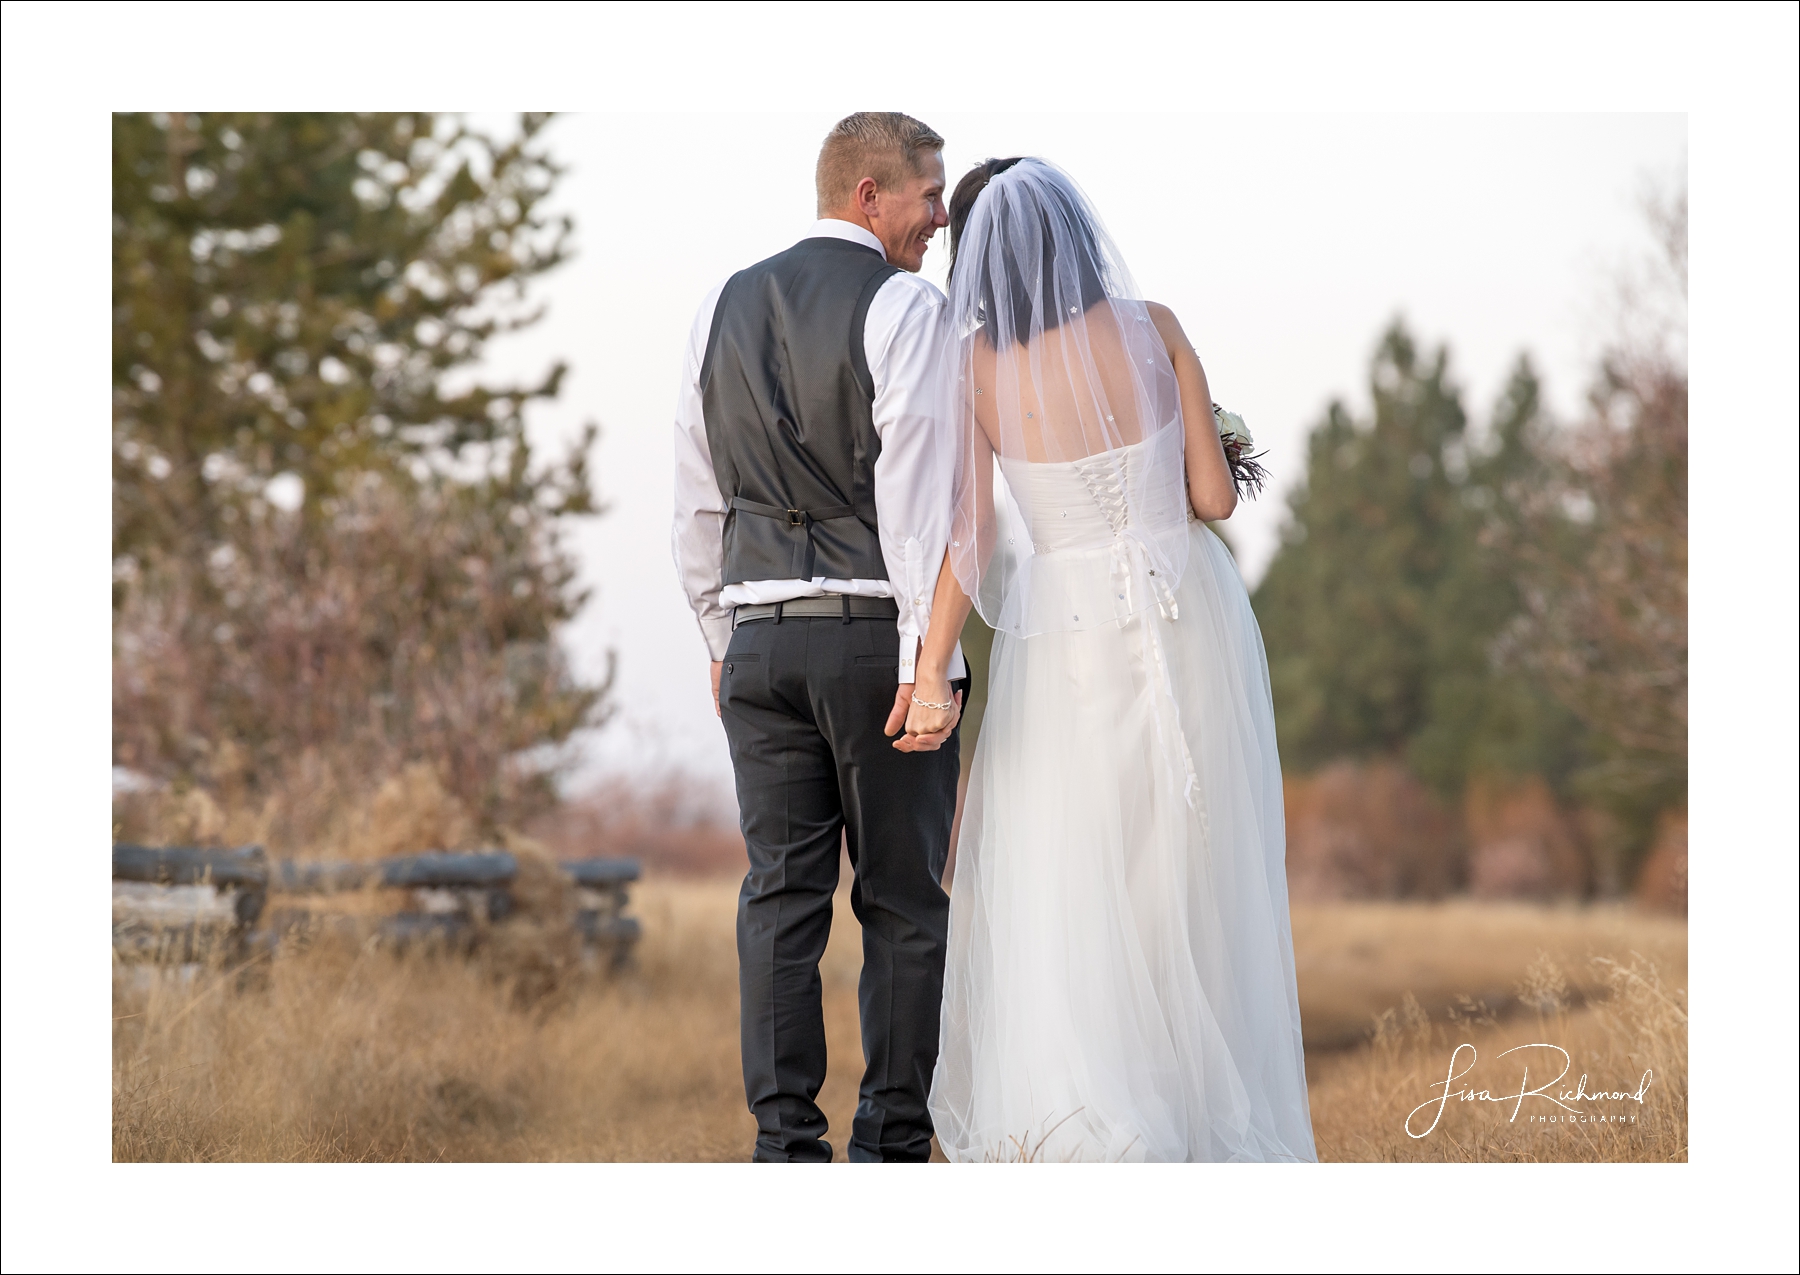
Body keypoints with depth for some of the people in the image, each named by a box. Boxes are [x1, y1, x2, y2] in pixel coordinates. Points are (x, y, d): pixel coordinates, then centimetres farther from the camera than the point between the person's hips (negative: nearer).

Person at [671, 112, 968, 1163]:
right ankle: (893, 1138, 2)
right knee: (904, 900, 2)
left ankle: (786, 1144, 2)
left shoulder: (723, 308, 12)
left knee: (781, 896, 4)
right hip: (878, 630, -5)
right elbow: (917, 492, -14)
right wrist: (931, 655, -14)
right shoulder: (906, 307, -7)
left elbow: (699, 495, 16)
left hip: (762, 634, 5)